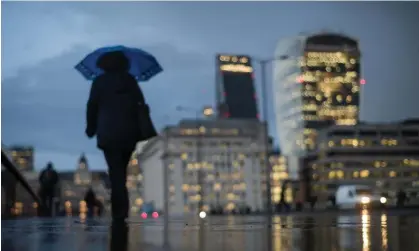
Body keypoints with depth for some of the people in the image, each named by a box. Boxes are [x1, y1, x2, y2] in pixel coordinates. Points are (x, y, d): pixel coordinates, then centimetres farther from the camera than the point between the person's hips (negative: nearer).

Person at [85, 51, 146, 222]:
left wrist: (91, 129, 11)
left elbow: (92, 107, 0)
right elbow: (141, 104, 3)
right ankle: (121, 208, 13)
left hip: (109, 133, -3)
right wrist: (140, 127, 9)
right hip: (129, 132, 3)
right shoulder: (130, 80, 8)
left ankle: (119, 212, -14)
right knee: (121, 170, 15)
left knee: (115, 171, -4)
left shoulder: (99, 82, 1)